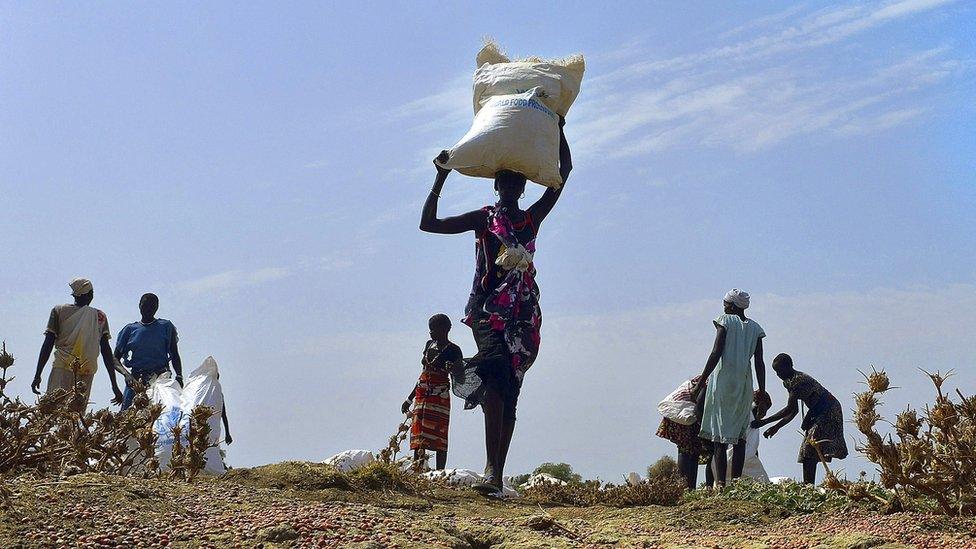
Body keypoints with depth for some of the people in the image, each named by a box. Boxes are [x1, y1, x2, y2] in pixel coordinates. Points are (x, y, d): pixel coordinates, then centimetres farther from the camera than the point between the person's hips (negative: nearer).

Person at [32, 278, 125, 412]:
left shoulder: (58, 311, 8)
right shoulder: (100, 317, 10)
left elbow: (48, 345, 3)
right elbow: (106, 352, 6)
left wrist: (37, 375, 6)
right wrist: (114, 385, 6)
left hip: (62, 370, -2)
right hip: (87, 373, 2)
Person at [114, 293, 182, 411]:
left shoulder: (166, 327, 11)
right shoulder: (130, 329, 15)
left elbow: (175, 356, 11)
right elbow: (116, 358, 15)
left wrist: (179, 376, -6)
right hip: (135, 379, 2)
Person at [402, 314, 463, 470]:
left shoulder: (453, 350, -3)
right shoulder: (430, 345, 16)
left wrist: (451, 368, -32)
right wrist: (410, 399, 23)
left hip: (439, 398, -7)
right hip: (422, 397, 7)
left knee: (438, 439, -10)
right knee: (418, 438, 2)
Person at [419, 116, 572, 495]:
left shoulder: (533, 218, 16)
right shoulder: (483, 218, 9)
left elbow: (565, 171, 18)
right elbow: (428, 223, 4)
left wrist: (558, 130, 14)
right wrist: (441, 177, 1)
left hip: (524, 313, 4)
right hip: (487, 308, -4)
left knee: (508, 388, 0)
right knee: (497, 371, -26)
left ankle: (497, 475, 0)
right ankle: (492, 470, -34)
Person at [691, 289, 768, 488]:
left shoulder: (725, 321, -3)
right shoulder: (755, 328, 10)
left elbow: (716, 353, -10)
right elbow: (759, 362, 7)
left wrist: (701, 382, -8)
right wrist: (762, 390, 12)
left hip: (723, 380, -5)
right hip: (744, 383, 5)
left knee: (720, 433, -5)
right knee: (740, 433, 10)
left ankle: (720, 481, -12)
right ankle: (736, 480, 9)